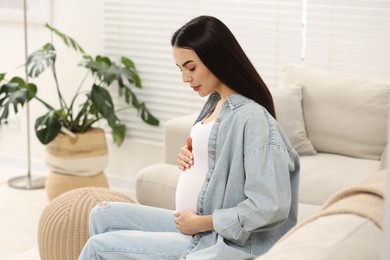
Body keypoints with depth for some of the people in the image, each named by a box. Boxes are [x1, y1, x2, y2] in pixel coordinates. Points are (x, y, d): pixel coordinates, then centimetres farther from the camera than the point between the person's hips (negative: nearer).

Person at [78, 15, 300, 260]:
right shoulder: (215, 103, 6)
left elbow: (270, 208, -25)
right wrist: (189, 157, 1)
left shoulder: (252, 118, -21)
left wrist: (201, 223, -17)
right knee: (103, 215, 11)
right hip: (192, 224, 9)